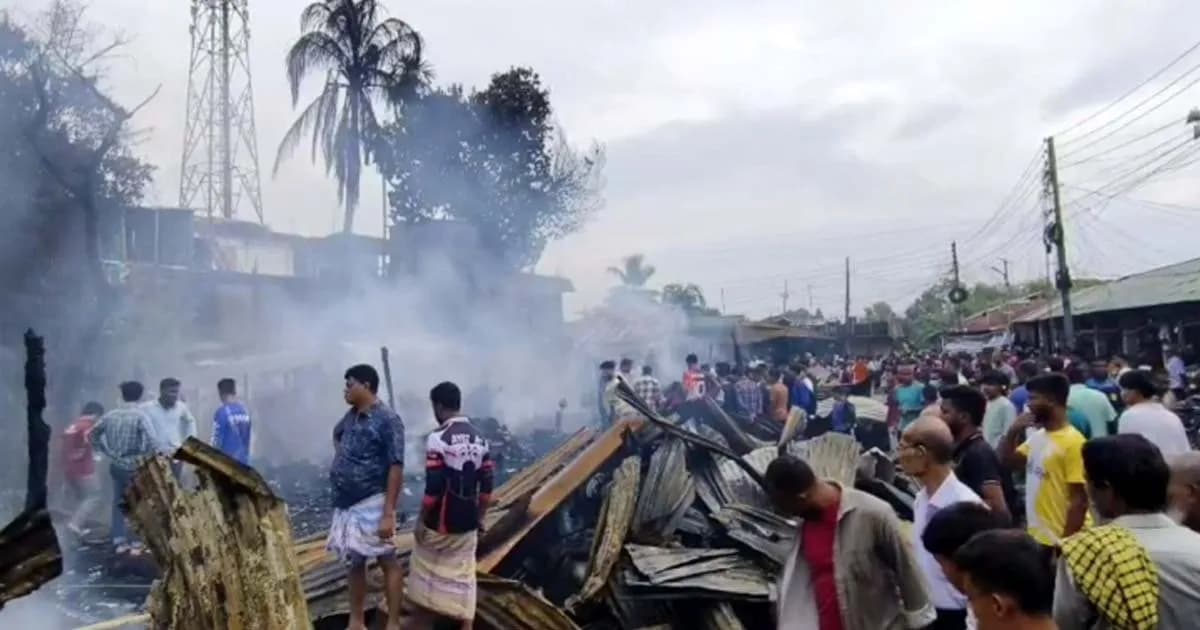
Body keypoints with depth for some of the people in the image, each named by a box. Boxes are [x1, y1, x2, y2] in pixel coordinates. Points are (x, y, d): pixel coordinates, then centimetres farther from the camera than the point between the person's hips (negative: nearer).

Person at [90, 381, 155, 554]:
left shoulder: (110, 415, 5)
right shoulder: (140, 415, -13)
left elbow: (93, 435, 11)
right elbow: (150, 440, -25)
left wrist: (108, 453, 10)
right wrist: (144, 458, -10)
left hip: (116, 465, 5)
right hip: (134, 466, -5)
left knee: (118, 502, 14)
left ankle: (120, 541, 17)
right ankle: (137, 543, 7)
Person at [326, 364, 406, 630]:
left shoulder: (387, 420, -15)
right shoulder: (351, 416, 7)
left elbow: (396, 468, -19)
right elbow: (337, 434, 32)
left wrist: (388, 513, -22)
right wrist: (339, 458, 12)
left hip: (371, 504, -8)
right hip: (346, 505, 8)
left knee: (387, 561, 2)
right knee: (352, 562, 15)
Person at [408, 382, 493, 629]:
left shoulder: (438, 439, -16)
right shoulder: (479, 439, 3)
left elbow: (433, 488, -19)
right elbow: (486, 486, 5)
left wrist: (421, 521, -8)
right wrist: (480, 518, 15)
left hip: (440, 522, -5)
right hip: (468, 523, 5)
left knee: (426, 565, 18)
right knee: (464, 575, 10)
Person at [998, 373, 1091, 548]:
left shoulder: (1073, 443, -18)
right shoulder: (1037, 437, 8)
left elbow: (1079, 500, -19)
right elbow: (1006, 460, 16)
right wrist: (1013, 432, 0)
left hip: (1060, 541, -8)